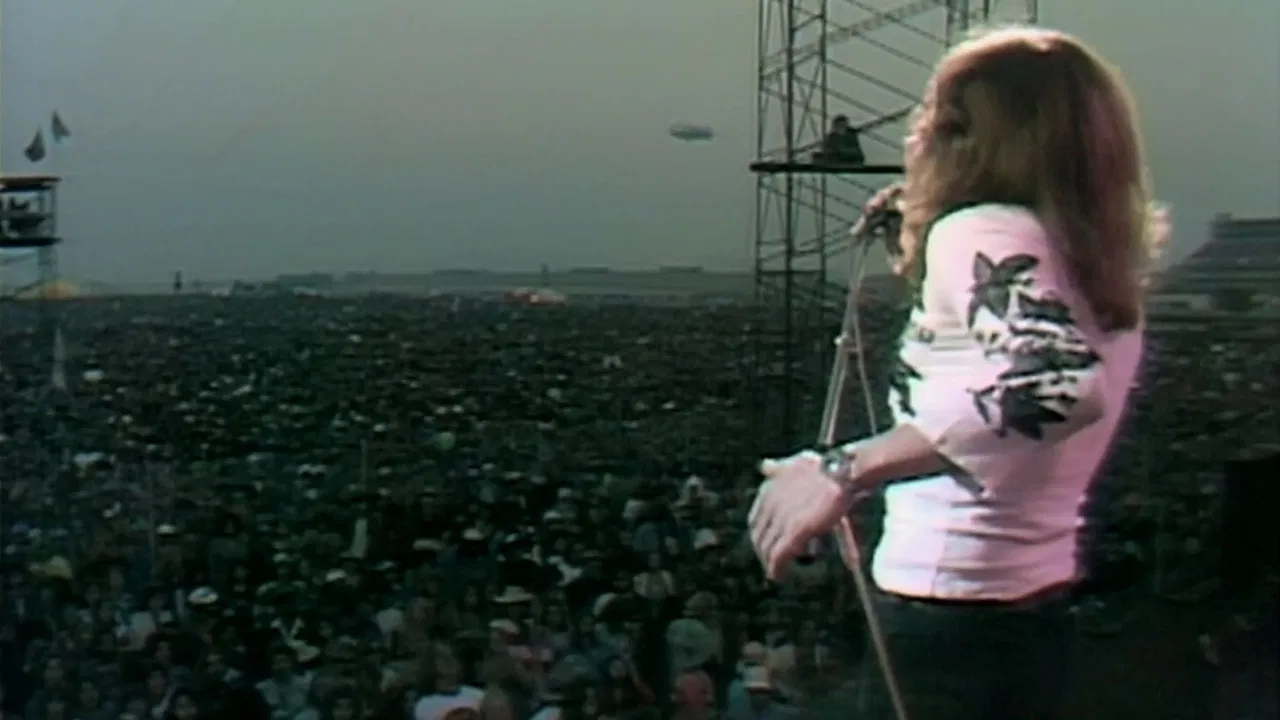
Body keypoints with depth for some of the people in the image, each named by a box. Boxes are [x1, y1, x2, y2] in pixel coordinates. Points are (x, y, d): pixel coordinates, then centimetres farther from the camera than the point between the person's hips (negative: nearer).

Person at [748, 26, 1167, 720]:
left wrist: (847, 468, -38)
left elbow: (1062, 382, -35)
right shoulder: (1100, 265, 10)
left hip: (947, 623, -9)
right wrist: (921, 246, 19)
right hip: (1034, 616, 9)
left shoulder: (984, 231, -16)